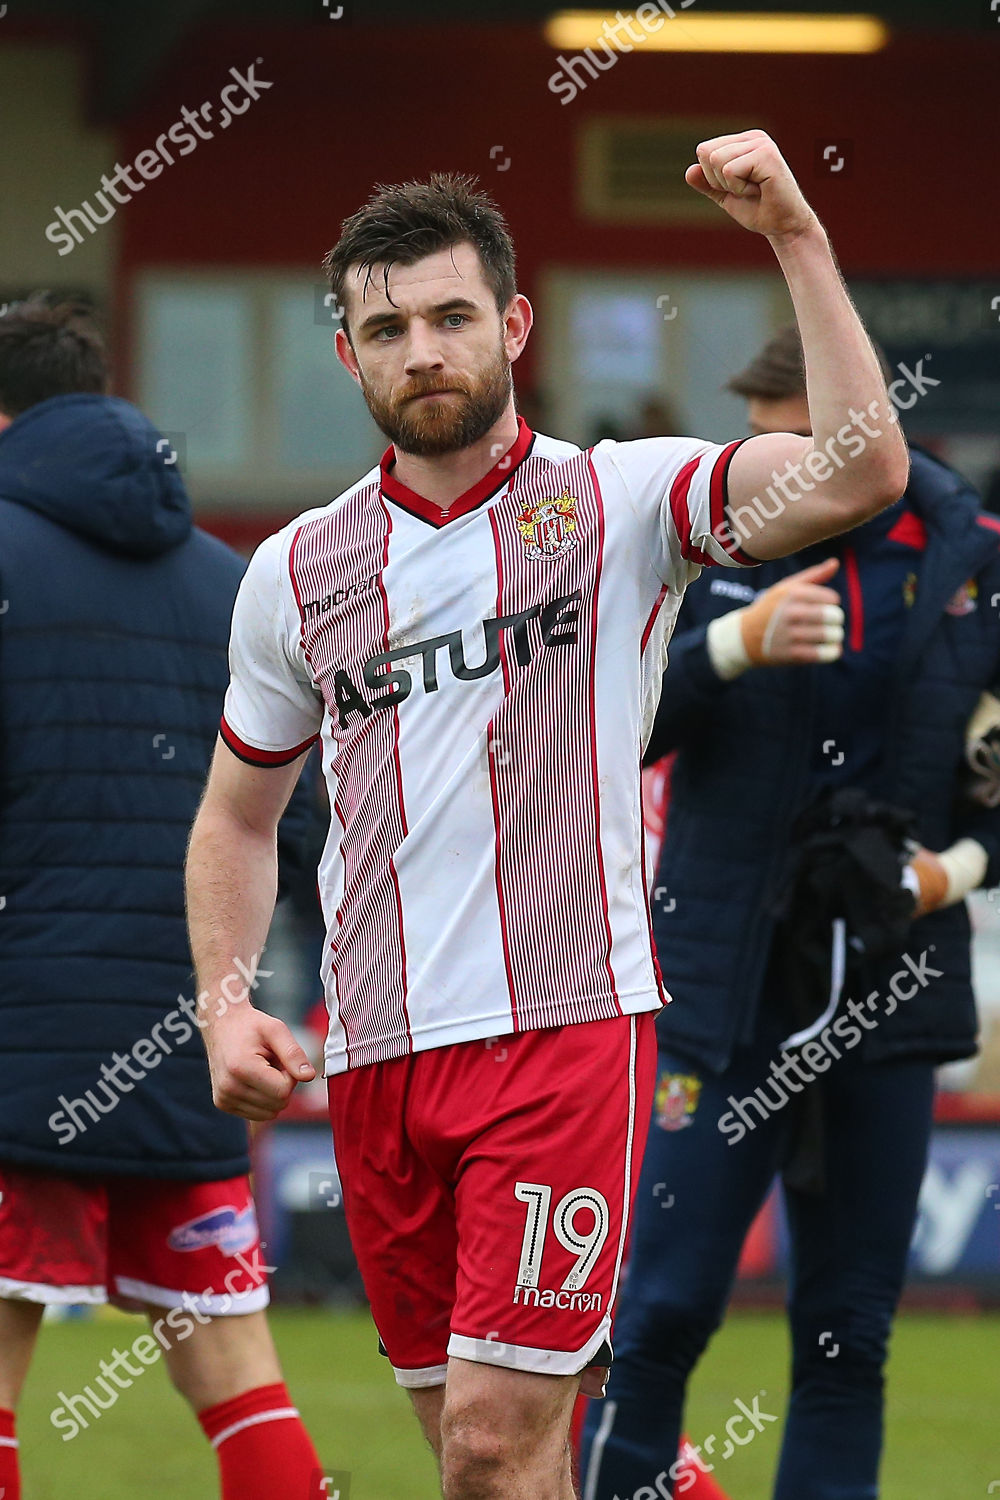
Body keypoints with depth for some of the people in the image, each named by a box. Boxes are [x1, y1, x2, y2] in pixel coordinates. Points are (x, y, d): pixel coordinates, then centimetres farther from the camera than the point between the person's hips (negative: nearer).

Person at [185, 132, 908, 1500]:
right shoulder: (297, 572, 11)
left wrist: (798, 240, -23)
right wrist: (224, 1004, 6)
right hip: (375, 1062, 4)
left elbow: (859, 474, -18)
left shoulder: (618, 502, -1)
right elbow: (239, 818, 21)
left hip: (565, 1027, -4)